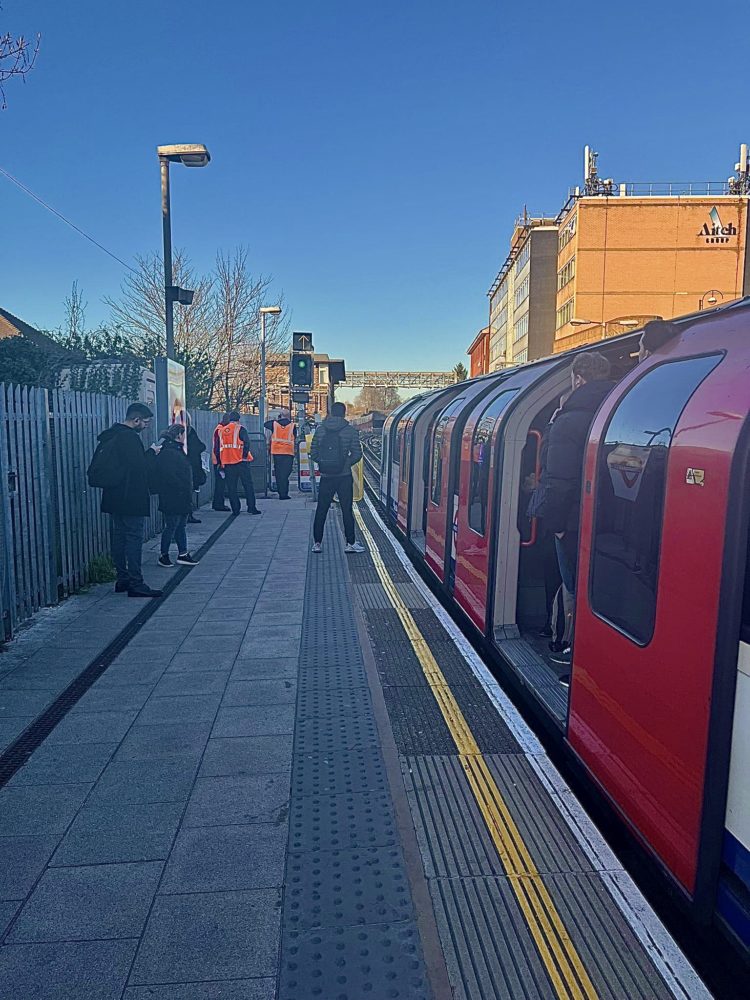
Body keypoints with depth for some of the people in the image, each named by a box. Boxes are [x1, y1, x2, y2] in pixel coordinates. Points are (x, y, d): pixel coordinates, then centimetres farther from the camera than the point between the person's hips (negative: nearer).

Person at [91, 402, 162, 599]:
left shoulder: (110, 436, 14)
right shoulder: (130, 438, -16)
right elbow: (139, 467, -20)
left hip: (114, 498, 10)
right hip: (131, 499, -10)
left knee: (119, 536, 13)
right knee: (134, 538, -7)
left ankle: (122, 579, 21)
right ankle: (135, 584, -6)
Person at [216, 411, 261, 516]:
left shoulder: (221, 430, 13)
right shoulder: (240, 429, -3)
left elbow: (217, 447, 14)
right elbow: (246, 443, -16)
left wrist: (220, 462, 19)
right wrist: (245, 456, -9)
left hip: (227, 463, 4)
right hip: (240, 462, -4)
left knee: (231, 487, 7)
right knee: (248, 484, 2)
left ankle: (235, 509, 7)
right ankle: (251, 507, 0)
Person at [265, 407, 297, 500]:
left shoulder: (274, 424, 0)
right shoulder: (292, 426, -3)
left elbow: (265, 424, 20)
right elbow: (294, 438, 9)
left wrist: (276, 419, 23)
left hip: (276, 452, 2)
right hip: (288, 452, -2)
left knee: (278, 473, 8)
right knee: (286, 473, 0)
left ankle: (281, 493, 9)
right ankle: (284, 494, -5)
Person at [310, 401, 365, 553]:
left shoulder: (320, 430, 1)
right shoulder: (351, 431, -6)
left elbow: (313, 453, 1)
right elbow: (357, 454, -6)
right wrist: (347, 463, 9)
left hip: (326, 477, 2)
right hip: (344, 477, -2)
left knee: (321, 510, 10)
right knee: (347, 510, 6)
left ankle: (317, 543, 13)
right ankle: (350, 543, 10)